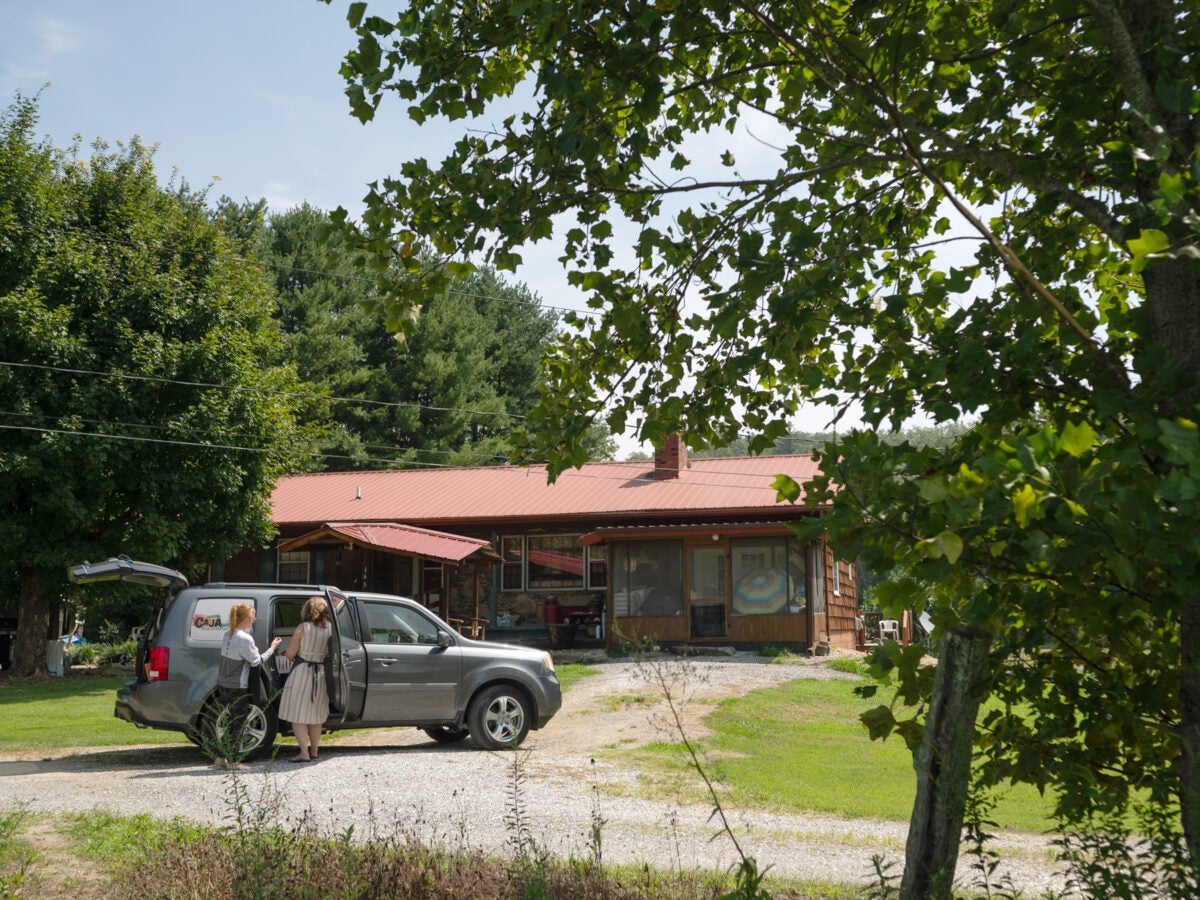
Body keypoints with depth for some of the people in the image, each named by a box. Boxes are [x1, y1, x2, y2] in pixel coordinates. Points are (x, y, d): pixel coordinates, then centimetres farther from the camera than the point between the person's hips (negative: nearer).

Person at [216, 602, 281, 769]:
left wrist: (253, 651, 9)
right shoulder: (245, 639, -19)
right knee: (238, 724, 2)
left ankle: (221, 756, 22)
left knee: (231, 722, 18)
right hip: (238, 687, -8)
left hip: (223, 685, 8)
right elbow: (256, 661, -9)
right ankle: (233, 761, 6)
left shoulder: (227, 635, 7)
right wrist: (271, 648, 1)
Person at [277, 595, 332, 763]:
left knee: (298, 716, 3)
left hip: (302, 673, -5)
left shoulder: (303, 628, -12)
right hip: (321, 674, 5)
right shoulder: (329, 630, -2)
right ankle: (314, 751, 25)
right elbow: (329, 653, 2)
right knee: (315, 715, 18)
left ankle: (304, 753, -3)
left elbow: (290, 654, -9)